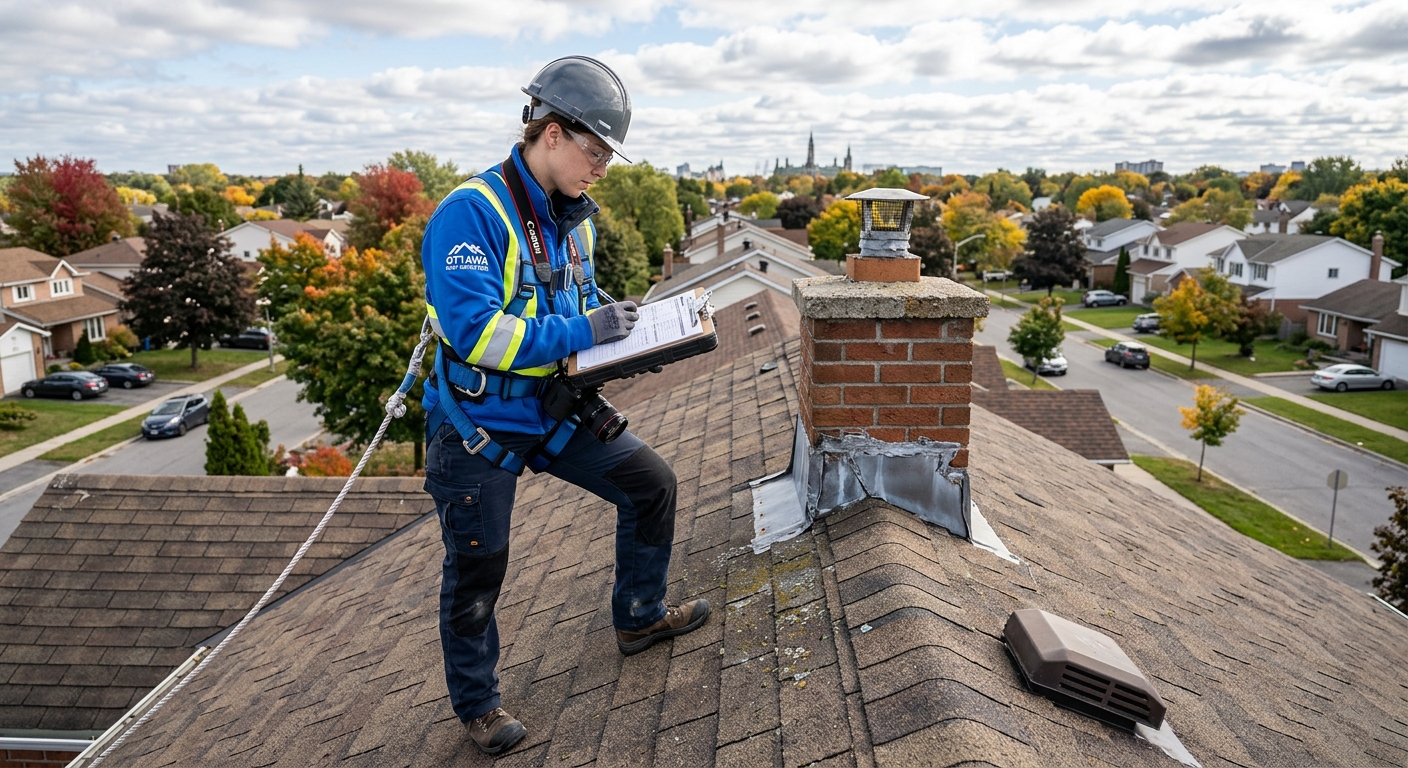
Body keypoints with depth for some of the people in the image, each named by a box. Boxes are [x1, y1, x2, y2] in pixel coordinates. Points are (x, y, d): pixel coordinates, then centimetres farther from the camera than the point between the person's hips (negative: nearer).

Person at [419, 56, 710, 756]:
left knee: (651, 482, 8)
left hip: (553, 410, 7)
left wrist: (622, 331, -5)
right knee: (477, 568, 6)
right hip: (478, 428, -7)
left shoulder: (574, 217, 4)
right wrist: (582, 331, -28)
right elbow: (473, 330, -32)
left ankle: (638, 617, 29)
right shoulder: (472, 213, -22)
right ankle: (477, 705, 30)